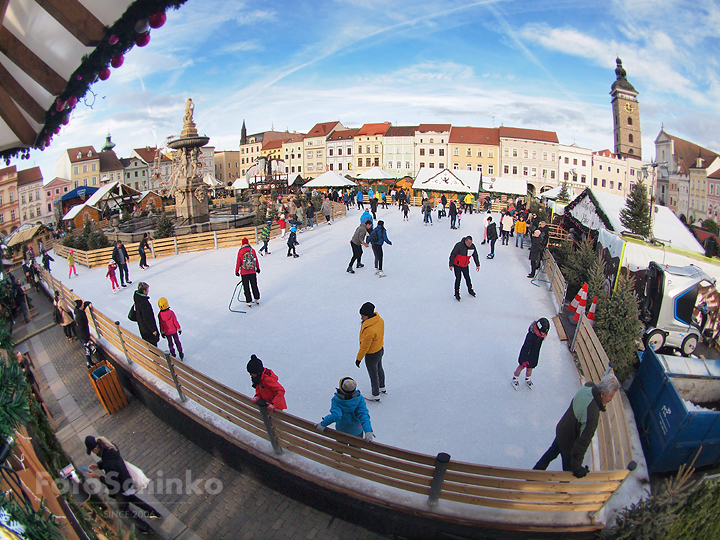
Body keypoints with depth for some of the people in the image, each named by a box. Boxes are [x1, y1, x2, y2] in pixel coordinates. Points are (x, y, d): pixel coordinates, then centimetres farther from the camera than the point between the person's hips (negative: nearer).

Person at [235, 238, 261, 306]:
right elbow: (256, 260, 5)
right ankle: (257, 299, 26)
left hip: (244, 273, -2)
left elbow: (238, 262, -5)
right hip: (253, 272, 2)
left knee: (246, 288, 8)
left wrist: (237, 271, 7)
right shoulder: (252, 250, -4)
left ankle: (249, 302, 12)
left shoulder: (240, 251, -9)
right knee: (254, 286, 17)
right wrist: (258, 268, 20)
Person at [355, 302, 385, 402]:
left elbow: (364, 347, -26)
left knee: (373, 375, 13)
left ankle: (376, 395, 33)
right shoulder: (379, 319, -13)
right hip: (380, 349, 9)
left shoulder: (369, 330, -39)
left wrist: (358, 358, -12)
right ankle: (382, 388, 51)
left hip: (371, 355, -8)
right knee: (379, 369, 29)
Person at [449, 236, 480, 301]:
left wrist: (477, 265, 9)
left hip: (466, 265, 5)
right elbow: (452, 255, -20)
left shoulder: (472, 246, -10)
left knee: (467, 277, 13)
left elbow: (475, 255, 5)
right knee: (458, 278, -4)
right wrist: (451, 265, -19)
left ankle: (470, 290, 35)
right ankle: (457, 293, 11)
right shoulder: (459, 246, -27)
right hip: (457, 265, -5)